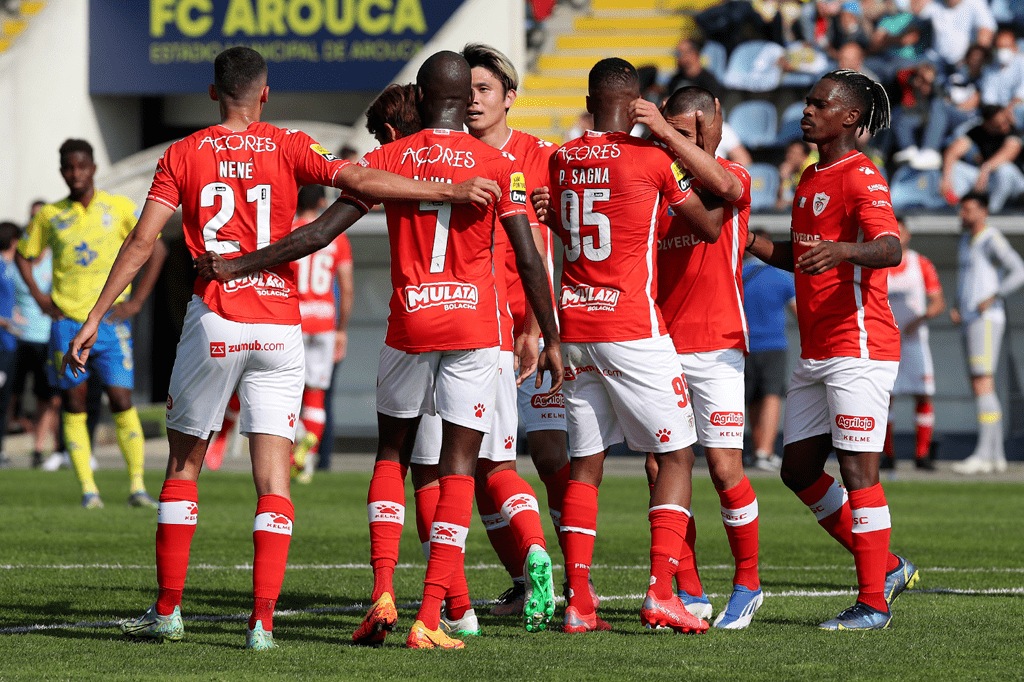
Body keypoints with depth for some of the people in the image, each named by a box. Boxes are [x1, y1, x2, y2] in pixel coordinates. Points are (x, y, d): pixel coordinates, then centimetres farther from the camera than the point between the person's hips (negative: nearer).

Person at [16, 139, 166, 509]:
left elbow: (157, 249, 4)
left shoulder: (119, 207, 1)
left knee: (122, 402, -9)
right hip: (67, 322, 2)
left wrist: (136, 301, -3)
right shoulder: (50, 215, 6)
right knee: (74, 405, -1)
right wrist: (39, 296, 4)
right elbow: (24, 255, 19)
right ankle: (88, 489, 3)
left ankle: (138, 487, -5)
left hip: (110, 322, -2)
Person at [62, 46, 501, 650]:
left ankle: (168, 610, 15)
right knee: (274, 477, 0)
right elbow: (359, 181, -11)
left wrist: (95, 318, 1)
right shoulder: (289, 148, 3)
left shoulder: (183, 155, 4)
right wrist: (450, 191, -12)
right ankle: (263, 620, -9)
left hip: (213, 324, 0)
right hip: (279, 327, 0)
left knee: (184, 465, 13)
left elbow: (142, 243, -1)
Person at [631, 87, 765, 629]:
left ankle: (747, 584, 10)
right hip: (659, 345, 4)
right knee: (660, 468, -1)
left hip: (716, 345, -4)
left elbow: (721, 184, -26)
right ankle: (689, 593, 9)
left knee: (724, 467, -7)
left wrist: (666, 132, -34)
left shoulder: (734, 178, -1)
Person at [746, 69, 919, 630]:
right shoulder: (811, 178, 18)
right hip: (815, 353, 10)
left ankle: (873, 602, -3)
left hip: (859, 348, -10)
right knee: (798, 469, 10)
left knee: (857, 470, -8)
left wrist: (841, 249, -46)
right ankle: (885, 567, 21)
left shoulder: (861, 178, -11)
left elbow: (890, 249, -27)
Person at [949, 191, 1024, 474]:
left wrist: (992, 298, -23)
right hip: (969, 323, 10)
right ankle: (996, 455, 10)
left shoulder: (992, 240, -9)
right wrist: (957, 309, 12)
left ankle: (983, 453, -19)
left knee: (982, 384, -15)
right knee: (981, 388, 8)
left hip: (986, 321, -10)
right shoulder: (965, 241, 19)